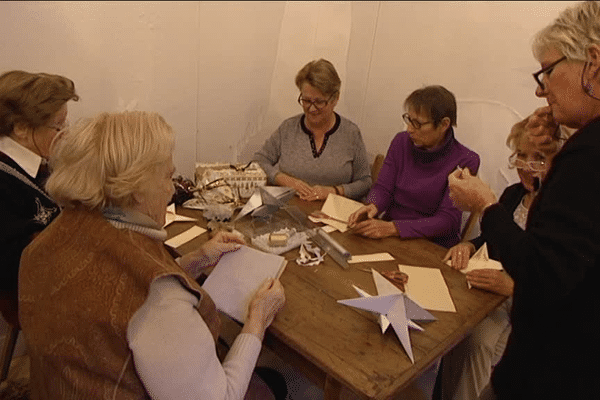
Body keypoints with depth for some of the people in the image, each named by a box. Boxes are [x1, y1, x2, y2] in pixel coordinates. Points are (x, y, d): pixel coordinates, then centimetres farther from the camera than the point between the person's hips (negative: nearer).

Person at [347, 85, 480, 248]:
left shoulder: (465, 161, -12)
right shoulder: (401, 142, 2)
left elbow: (447, 221, -17)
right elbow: (383, 188, 3)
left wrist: (393, 228, -28)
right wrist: (373, 206, -22)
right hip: (388, 236, 5)